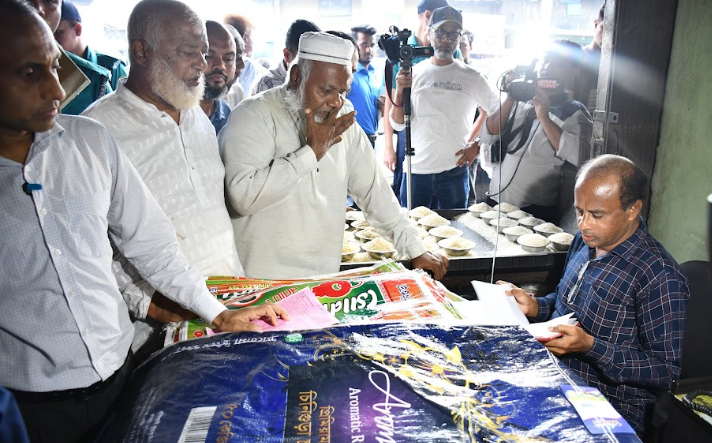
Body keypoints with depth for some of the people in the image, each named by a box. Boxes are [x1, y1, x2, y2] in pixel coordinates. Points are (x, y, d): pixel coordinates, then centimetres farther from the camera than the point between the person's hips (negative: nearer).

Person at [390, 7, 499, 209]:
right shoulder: (414, 73, 3)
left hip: (455, 172, 0)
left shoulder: (471, 77, 1)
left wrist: (476, 144, 4)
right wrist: (400, 91, -12)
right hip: (415, 171, 0)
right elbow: (397, 124, 2)